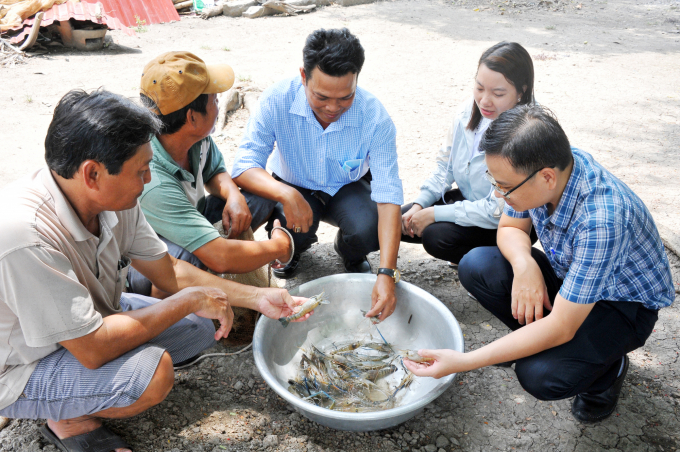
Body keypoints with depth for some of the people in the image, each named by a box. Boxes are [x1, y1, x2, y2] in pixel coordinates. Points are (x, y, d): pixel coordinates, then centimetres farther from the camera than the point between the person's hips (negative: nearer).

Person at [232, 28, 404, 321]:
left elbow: (388, 196, -30)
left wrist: (387, 274, -40)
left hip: (348, 189, 0)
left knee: (369, 229, -32)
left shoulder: (374, 117, -27)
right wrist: (286, 194, -51)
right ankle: (293, 246, 8)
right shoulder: (277, 101, -27)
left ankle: (350, 253, 8)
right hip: (293, 189, 0)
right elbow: (244, 167, -29)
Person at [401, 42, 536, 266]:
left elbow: (500, 211, -28)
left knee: (437, 236, -30)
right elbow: (445, 165, 6)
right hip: (467, 199, 8)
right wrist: (419, 204, -7)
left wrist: (434, 214, -25)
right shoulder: (470, 109, -8)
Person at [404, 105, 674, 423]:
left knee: (540, 375, -28)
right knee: (476, 266, -17)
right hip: (567, 274, 6)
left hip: (623, 303, -6)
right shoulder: (533, 169, -19)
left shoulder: (601, 220, -39)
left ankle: (608, 368, 6)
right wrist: (524, 264, -26)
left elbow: (561, 328, -35)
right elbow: (510, 227, 0)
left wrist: (463, 362, -35)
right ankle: (538, 340, 4)